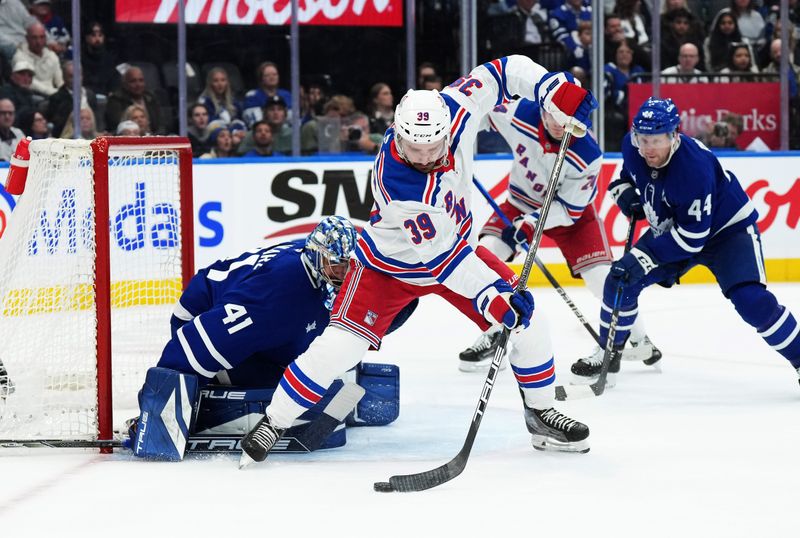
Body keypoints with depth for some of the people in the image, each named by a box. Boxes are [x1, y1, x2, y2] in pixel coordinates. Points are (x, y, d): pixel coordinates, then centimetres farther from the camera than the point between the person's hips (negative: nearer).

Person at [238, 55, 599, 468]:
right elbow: (439, 256, -34)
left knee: (525, 319, 0)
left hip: (454, 245, 6)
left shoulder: (452, 108, -26)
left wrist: (554, 90, -24)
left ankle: (541, 413, 21)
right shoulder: (395, 183, -38)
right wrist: (491, 296, -37)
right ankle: (273, 424, -3)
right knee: (342, 341, -19)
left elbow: (503, 71, -11)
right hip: (391, 264, -6)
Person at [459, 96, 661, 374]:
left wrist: (530, 223, -35)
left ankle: (639, 340, 12)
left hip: (572, 210, -3)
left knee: (600, 275, -12)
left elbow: (569, 209, -25)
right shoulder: (520, 114, -26)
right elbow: (486, 111, -4)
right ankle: (494, 335, -1)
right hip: (522, 202, 3)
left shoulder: (588, 156, -31)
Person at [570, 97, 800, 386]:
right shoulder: (632, 146, -16)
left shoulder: (694, 167, -38)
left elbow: (692, 235, -33)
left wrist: (645, 258, -35)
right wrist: (624, 189, -6)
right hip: (670, 228, 7)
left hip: (726, 229, -7)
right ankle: (608, 354, 18)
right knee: (620, 280, -2)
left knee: (751, 301, -25)